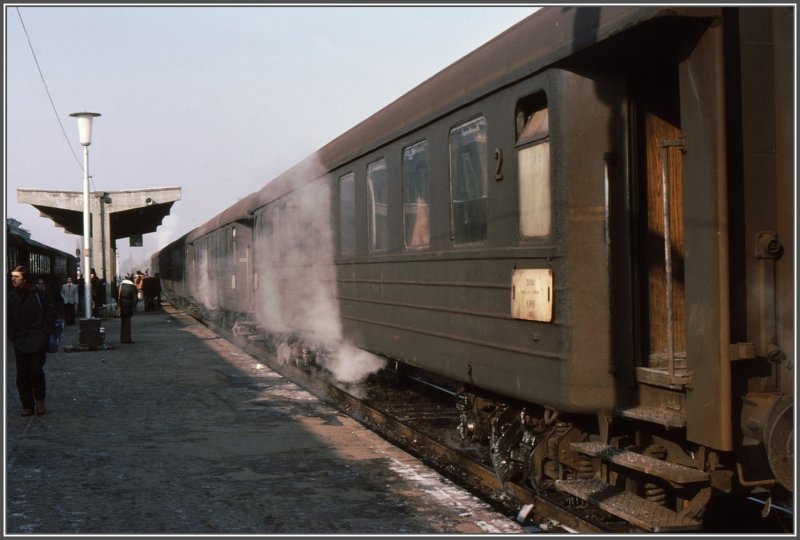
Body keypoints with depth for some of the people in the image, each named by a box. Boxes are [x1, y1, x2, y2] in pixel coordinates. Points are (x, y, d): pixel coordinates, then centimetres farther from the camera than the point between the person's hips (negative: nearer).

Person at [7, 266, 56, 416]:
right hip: (20, 342, 4)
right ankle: (27, 405, 13)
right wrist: (12, 335, 3)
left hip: (37, 340, -3)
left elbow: (50, 312, 1)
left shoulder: (38, 293, -5)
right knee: (22, 375, 2)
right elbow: (8, 319, 13)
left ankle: (39, 400, 12)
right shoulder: (11, 296, 5)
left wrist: (45, 331, -4)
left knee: (36, 370, -10)